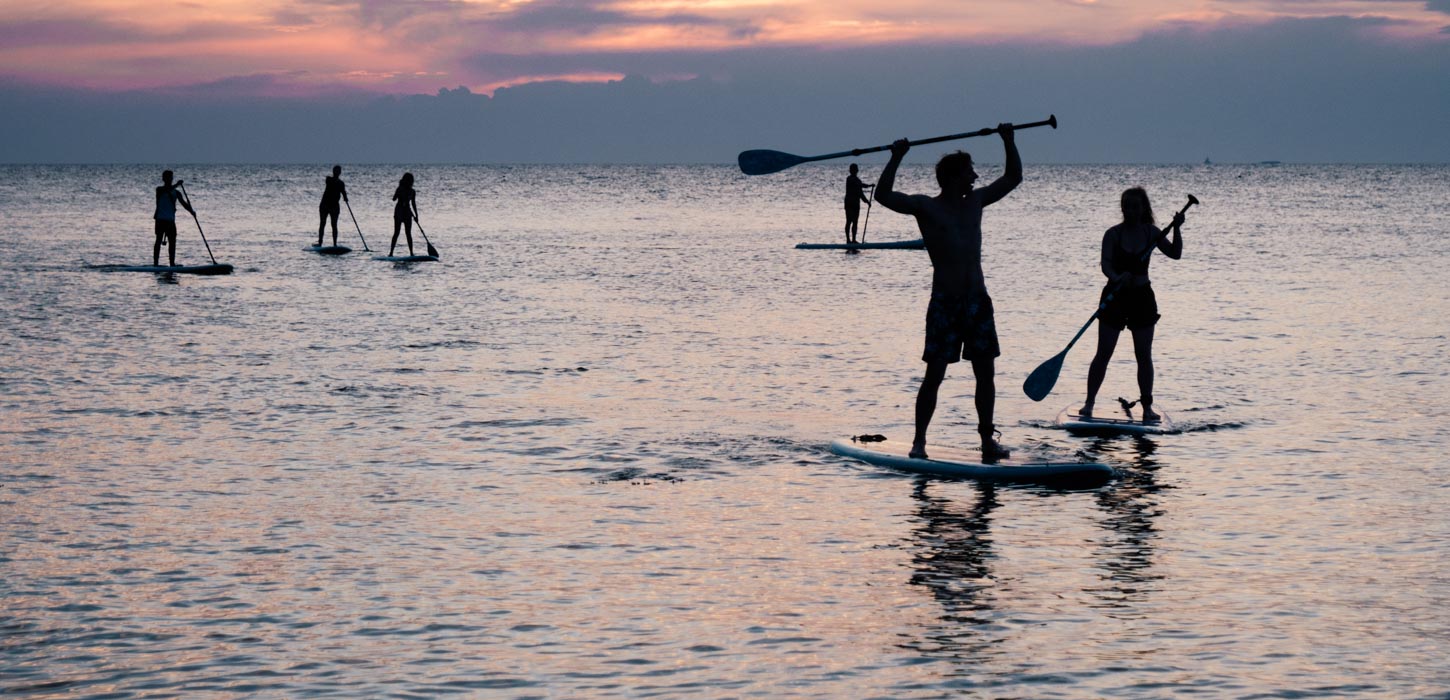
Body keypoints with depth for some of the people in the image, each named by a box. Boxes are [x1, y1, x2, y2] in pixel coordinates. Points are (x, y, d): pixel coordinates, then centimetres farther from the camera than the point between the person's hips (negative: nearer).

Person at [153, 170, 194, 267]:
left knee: (172, 241, 1)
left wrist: (191, 211, -12)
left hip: (171, 220, 5)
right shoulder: (160, 190, 0)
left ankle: (172, 263, 4)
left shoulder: (176, 192, 13)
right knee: (159, 240, -7)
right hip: (161, 219, -5)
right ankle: (155, 263, -8)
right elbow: (166, 190, -24)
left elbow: (184, 203, 5)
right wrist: (176, 185, -33)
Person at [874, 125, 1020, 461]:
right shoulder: (926, 207, -4)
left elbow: (1013, 178, 21)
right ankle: (919, 441, 1)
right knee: (934, 375, -5)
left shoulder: (976, 201, 12)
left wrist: (1009, 142, 12)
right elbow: (884, 195, -17)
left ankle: (987, 439, 14)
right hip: (944, 303, -5)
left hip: (978, 301, 5)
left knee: (986, 373, 5)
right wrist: (897, 158, -21)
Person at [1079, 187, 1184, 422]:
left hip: (1142, 297, 2)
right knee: (1103, 353, -3)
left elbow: (1175, 254, 0)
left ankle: (1147, 405, 8)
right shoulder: (1113, 234, -7)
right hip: (1115, 296, -2)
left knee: (1144, 355, 2)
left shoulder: (1151, 232, 3)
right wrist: (1117, 278, -39)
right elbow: (1106, 264, -18)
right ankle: (1089, 402, 4)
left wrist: (1176, 229, -14)